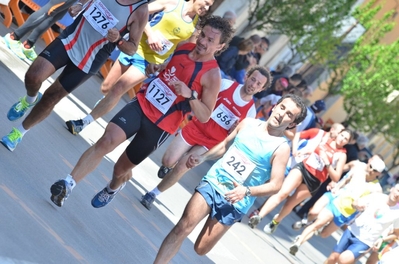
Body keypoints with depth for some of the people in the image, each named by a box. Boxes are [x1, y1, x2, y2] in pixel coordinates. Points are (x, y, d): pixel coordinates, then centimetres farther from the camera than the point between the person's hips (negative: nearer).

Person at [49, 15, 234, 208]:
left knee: (122, 168, 10)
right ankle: (67, 184, -21)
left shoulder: (212, 75, -15)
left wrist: (190, 94, -31)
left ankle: (113, 188, 47)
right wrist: (156, 67, 4)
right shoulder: (184, 47, 3)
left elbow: (205, 116, -15)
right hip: (141, 104, 4)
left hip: (160, 125, -4)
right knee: (107, 140, -22)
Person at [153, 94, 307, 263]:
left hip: (235, 202, -3)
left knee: (201, 249, 1)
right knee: (182, 227, -11)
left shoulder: (281, 148, -10)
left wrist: (246, 191, -27)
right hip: (213, 182, 3)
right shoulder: (248, 123, 3)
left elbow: (275, 185, -13)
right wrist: (202, 157, 2)